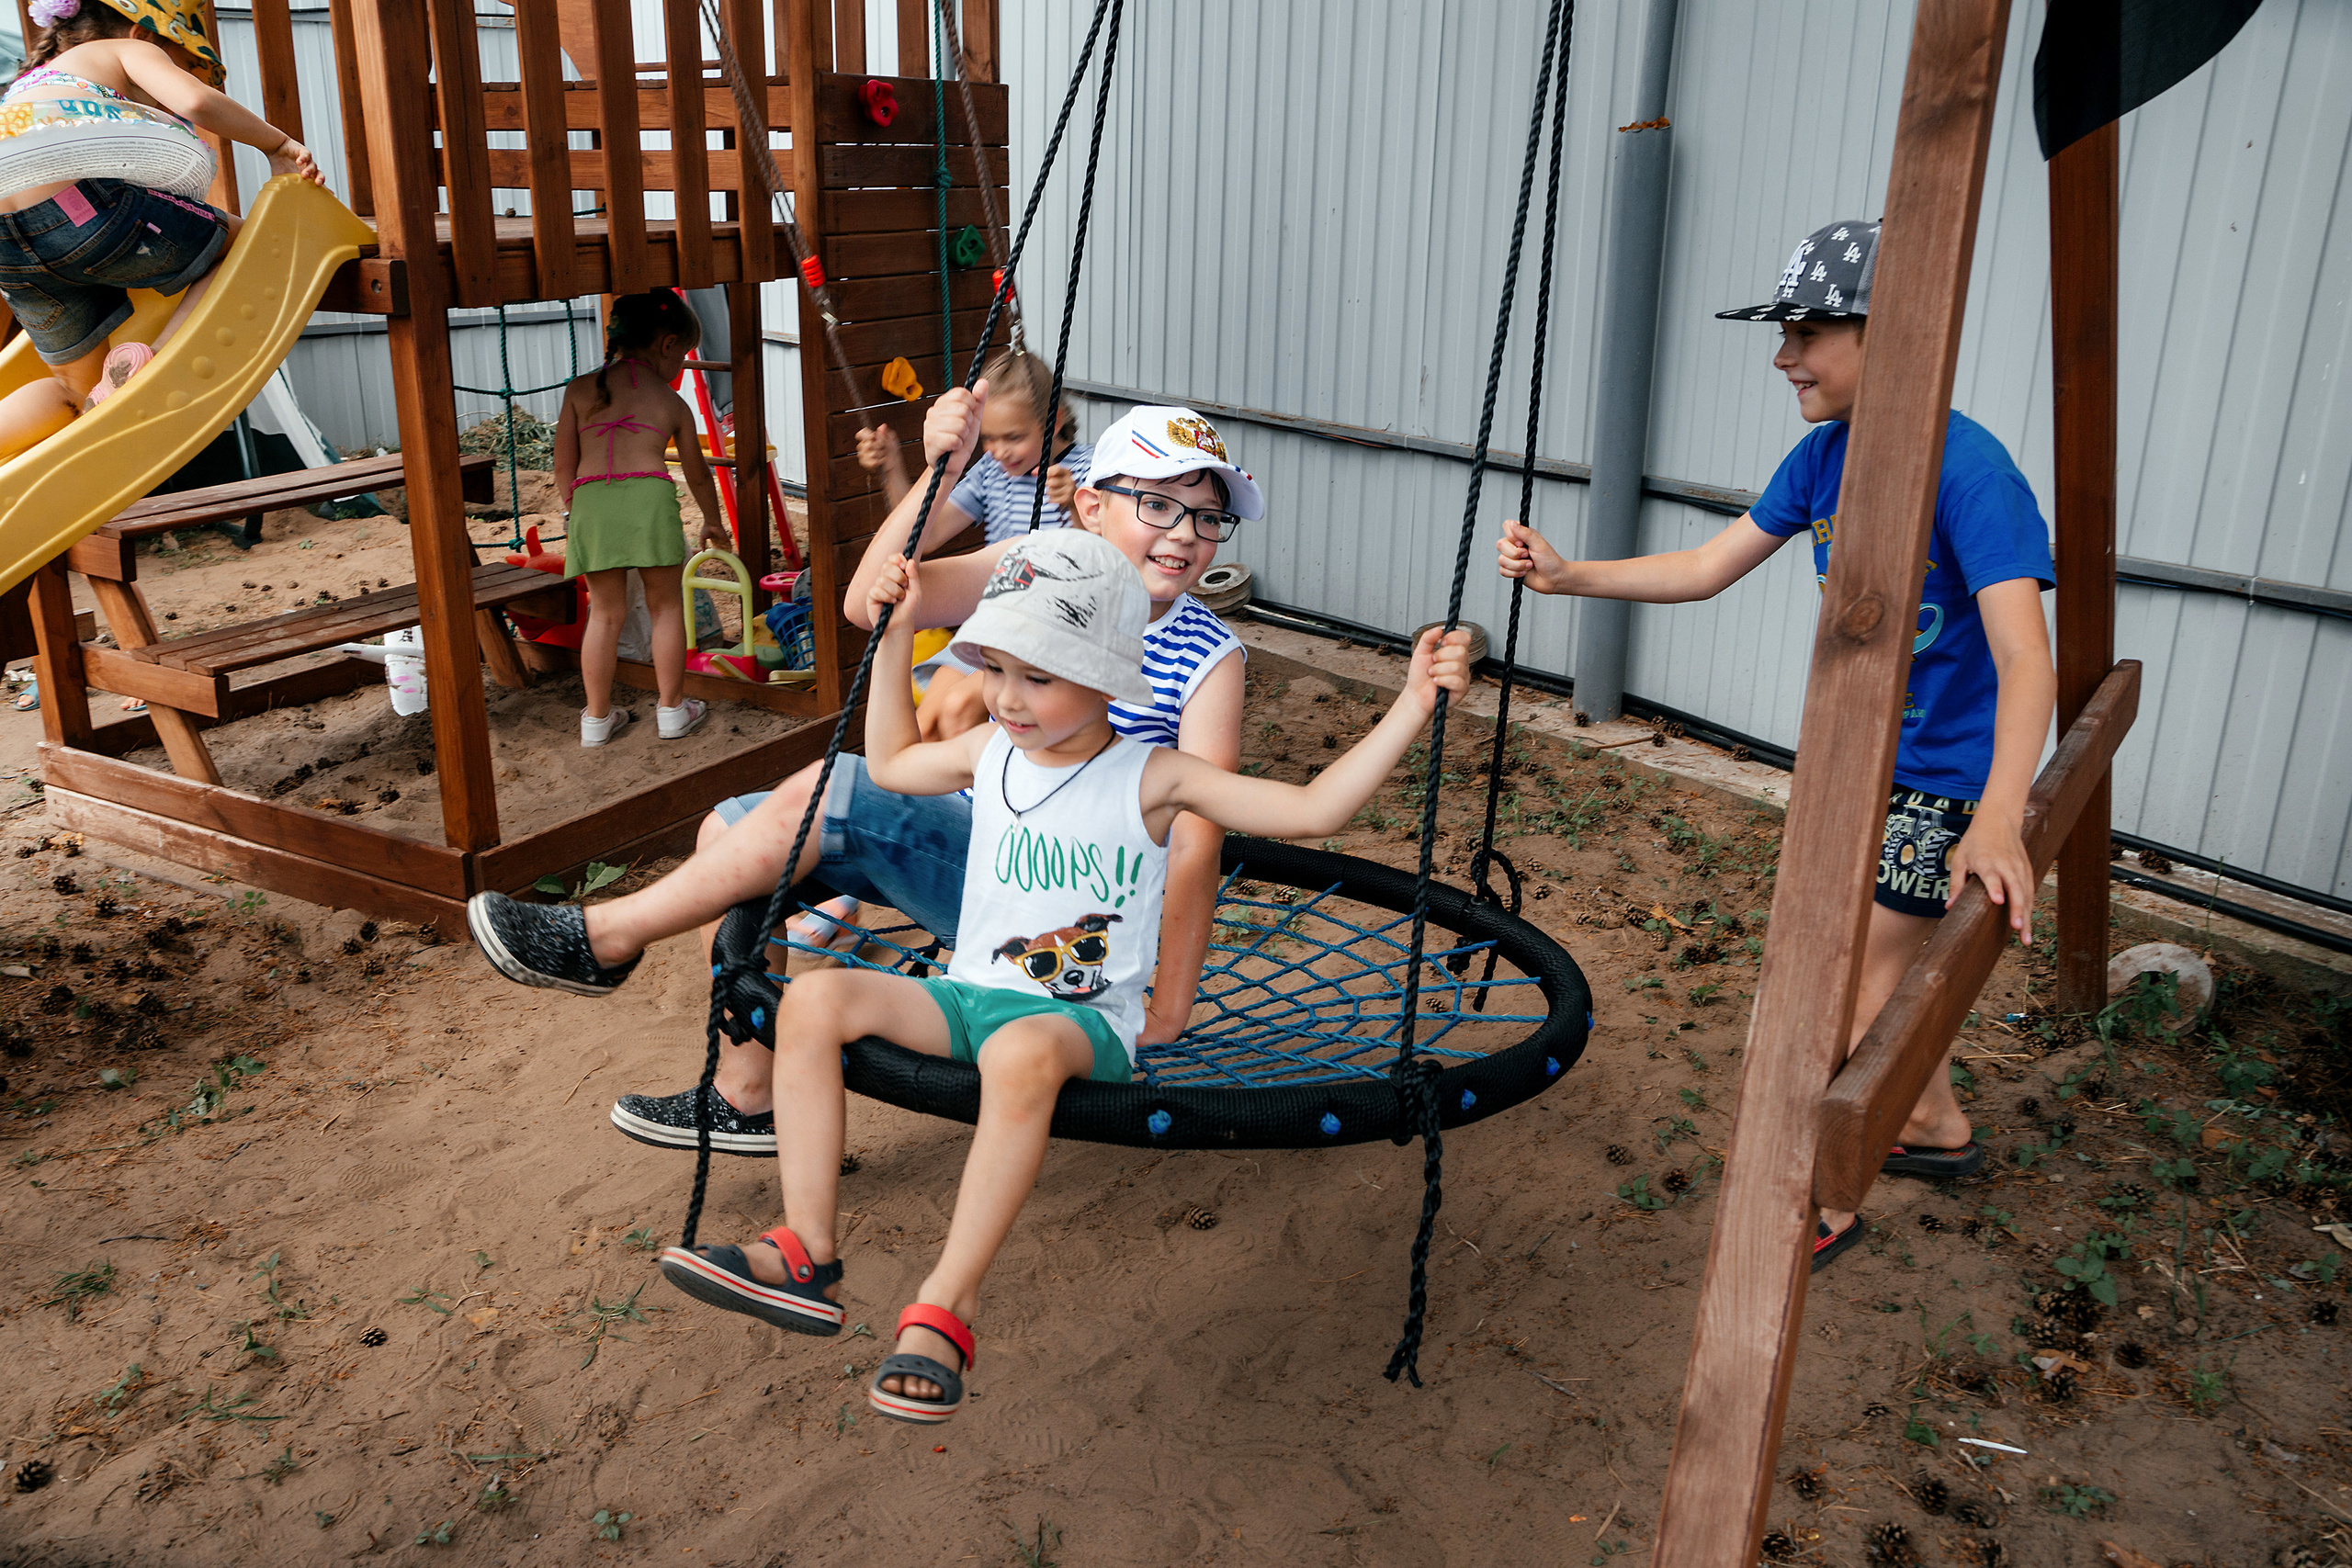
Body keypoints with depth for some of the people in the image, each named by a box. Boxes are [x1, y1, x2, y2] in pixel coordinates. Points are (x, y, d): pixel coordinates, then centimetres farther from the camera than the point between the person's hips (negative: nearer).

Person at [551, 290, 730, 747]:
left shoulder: (581, 389, 15)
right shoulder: (673, 403, 14)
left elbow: (564, 466, 14)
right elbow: (698, 475, 25)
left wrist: (572, 511, 30)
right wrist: (713, 523, 40)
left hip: (590, 502, 2)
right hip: (649, 497, -2)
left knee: (605, 613, 14)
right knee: (665, 605, 14)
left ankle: (597, 717, 21)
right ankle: (672, 709, 19)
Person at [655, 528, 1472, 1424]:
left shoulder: (1149, 779, -6)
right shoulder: (987, 755, 10)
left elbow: (1313, 809, -12)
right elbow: (890, 763, 31)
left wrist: (1412, 707, -19)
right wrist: (895, 640, 24)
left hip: (1085, 1021, -5)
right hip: (968, 995, 5)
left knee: (1024, 1053, -41)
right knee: (814, 999, -19)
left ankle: (947, 1305, -31)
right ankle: (807, 1257, -19)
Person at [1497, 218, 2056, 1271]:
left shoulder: (1968, 468, -27)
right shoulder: (1823, 456, -3)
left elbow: (2025, 659, -34)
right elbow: (1706, 569, 4)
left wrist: (1999, 819, -47)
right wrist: (1566, 576, -9)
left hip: (1951, 779, -8)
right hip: (1865, 760, 8)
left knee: (1854, 990, -2)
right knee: (1871, 966, 21)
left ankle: (1824, 1204, 17)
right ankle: (1940, 1127, 44)